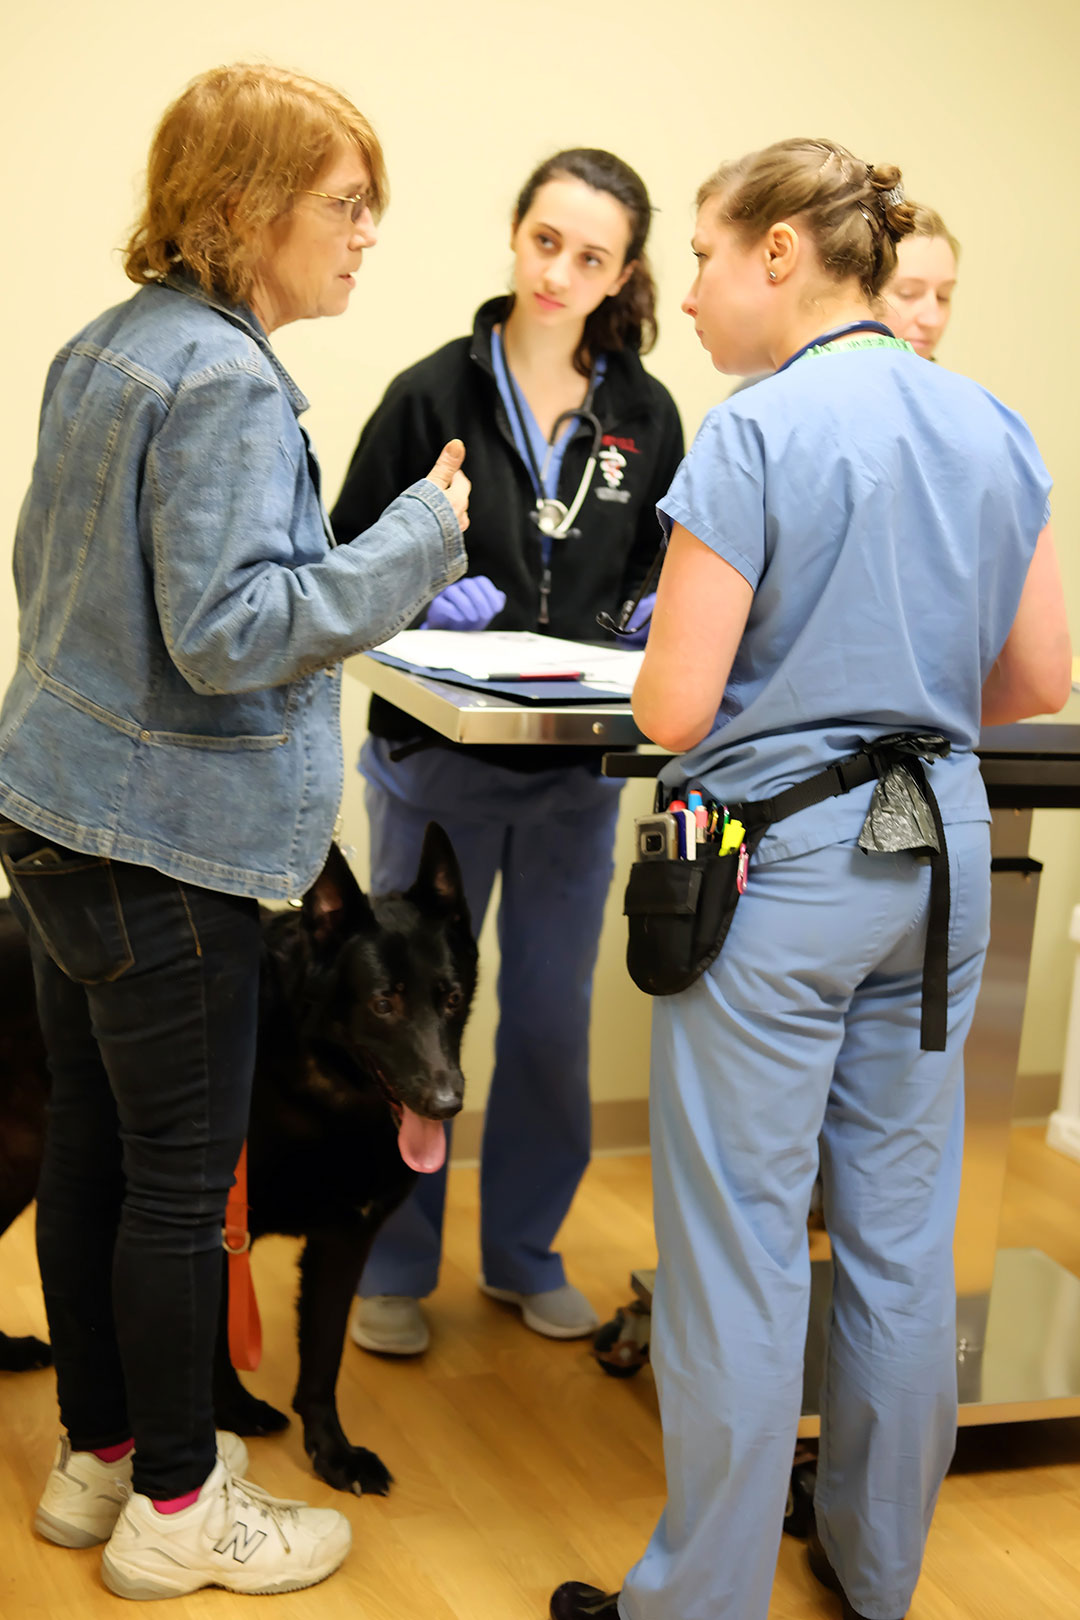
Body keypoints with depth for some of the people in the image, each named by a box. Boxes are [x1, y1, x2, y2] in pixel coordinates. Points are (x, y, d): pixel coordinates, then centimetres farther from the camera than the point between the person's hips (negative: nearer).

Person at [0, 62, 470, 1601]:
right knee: (181, 1180, 3)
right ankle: (174, 1504, 19)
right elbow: (228, 630, -24)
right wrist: (418, 539, -18)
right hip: (167, 841, -9)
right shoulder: (224, 383, -19)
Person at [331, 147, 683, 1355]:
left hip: (577, 767, 3)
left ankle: (524, 1252, 31)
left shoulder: (646, 417, 2)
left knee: (553, 1017, 13)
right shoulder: (434, 392, -5)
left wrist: (658, 625, -10)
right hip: (438, 756, -2)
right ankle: (393, 1267, 25)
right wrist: (417, 593, -21)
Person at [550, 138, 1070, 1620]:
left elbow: (674, 711, -16)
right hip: (939, 854, 7)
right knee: (902, 1233, 17)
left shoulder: (756, 439, -15)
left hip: (782, 865, -7)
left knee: (739, 1255, 4)